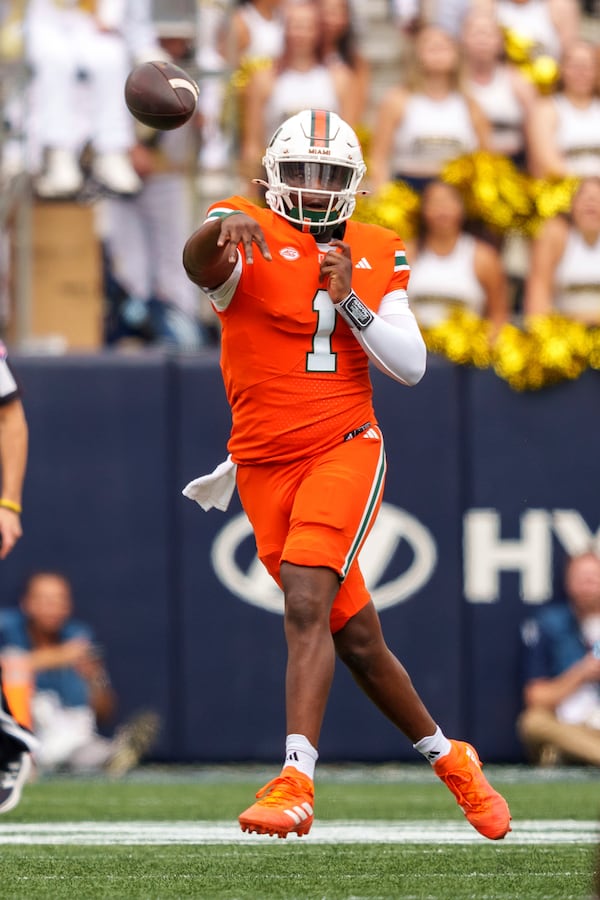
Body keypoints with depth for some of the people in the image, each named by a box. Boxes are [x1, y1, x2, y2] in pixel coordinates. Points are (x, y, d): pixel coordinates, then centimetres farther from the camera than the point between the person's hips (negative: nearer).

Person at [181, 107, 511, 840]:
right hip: (265, 466, 1)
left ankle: (295, 783, -29)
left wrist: (349, 300, -12)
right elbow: (200, 261, -27)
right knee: (356, 638, 7)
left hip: (344, 449, -1)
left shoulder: (377, 256, 8)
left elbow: (411, 366, 2)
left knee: (306, 604, -23)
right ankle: (448, 760, 26)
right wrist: (220, 232, -51)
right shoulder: (249, 239, -2)